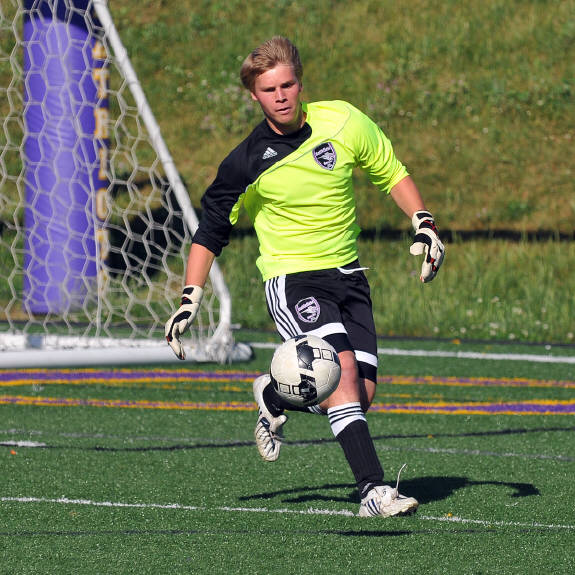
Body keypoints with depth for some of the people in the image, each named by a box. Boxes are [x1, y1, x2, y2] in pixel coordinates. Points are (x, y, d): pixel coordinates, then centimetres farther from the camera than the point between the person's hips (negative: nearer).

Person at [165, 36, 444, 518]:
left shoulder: (343, 122, -6)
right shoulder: (247, 165, -11)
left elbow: (392, 174, 11)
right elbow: (210, 233, 1)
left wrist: (424, 225, -1)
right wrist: (190, 301, -5)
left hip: (347, 275, 4)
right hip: (291, 277, -4)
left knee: (362, 395, -4)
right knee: (342, 368, -27)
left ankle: (273, 396, 26)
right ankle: (373, 489, -30)